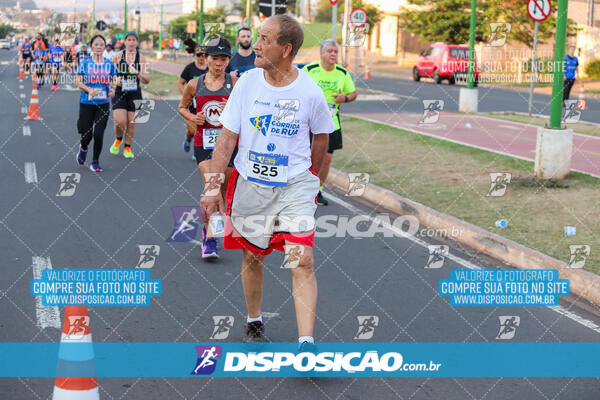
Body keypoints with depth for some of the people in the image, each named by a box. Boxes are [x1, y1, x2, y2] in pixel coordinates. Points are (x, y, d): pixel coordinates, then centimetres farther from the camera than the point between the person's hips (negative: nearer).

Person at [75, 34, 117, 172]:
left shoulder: (109, 64, 4)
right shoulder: (85, 63, -1)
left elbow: (114, 81, 12)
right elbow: (78, 82, -1)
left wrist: (112, 88, -11)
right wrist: (89, 90, -19)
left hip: (103, 104, 1)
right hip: (86, 103, -1)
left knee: (98, 134, -7)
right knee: (87, 134, -1)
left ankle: (95, 162, 12)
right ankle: (83, 148, 36)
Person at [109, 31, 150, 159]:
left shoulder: (141, 58, 0)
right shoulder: (118, 56, 0)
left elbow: (147, 80, -2)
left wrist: (137, 73, -20)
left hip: (134, 94, 1)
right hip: (119, 93, -1)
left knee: (132, 122, 3)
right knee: (120, 121, -12)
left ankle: (127, 148, 19)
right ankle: (118, 140, 19)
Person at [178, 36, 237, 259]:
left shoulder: (235, 84, -2)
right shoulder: (194, 85, 2)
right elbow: (182, 107, 18)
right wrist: (191, 117, -4)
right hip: (203, 143, -1)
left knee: (221, 192, 10)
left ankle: (209, 228, 36)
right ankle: (210, 240, -16)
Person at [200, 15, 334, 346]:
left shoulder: (310, 92, -9)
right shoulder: (247, 83, -5)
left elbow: (321, 136, 10)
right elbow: (227, 137, -2)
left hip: (295, 187, -2)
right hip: (250, 185, 2)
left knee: (303, 261, -12)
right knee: (252, 257, 13)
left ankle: (306, 344, -13)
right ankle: (253, 323, 36)